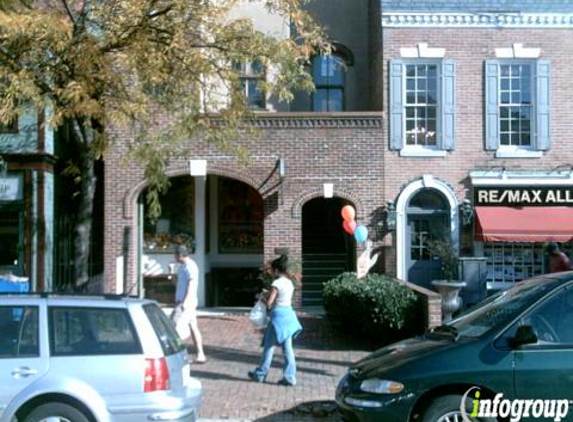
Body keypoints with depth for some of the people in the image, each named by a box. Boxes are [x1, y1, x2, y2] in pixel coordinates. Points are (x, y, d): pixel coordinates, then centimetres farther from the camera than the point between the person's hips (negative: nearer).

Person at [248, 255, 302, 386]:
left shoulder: (276, 283, -14)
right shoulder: (290, 283, 9)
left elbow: (269, 303, -16)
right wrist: (268, 294, 16)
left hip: (278, 315, -7)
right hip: (289, 314, 7)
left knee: (269, 346, 5)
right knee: (287, 348, 8)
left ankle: (260, 374, 17)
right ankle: (289, 377, 7)